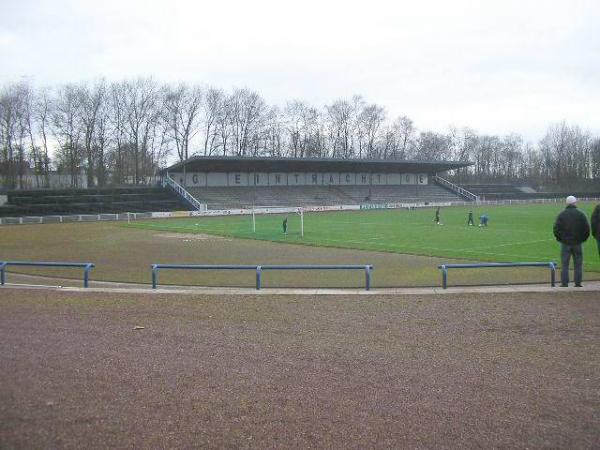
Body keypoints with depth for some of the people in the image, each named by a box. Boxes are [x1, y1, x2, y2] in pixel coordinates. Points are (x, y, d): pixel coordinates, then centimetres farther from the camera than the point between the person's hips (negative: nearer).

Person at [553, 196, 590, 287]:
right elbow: (587, 229, -1)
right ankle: (578, 283, 6)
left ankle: (564, 283, 1)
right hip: (577, 243, 0)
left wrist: (559, 238, 9)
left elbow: (556, 228, -4)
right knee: (578, 264, 7)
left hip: (565, 243, 0)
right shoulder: (581, 214, -1)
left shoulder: (561, 215, -2)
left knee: (564, 264, 3)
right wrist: (583, 239, 11)